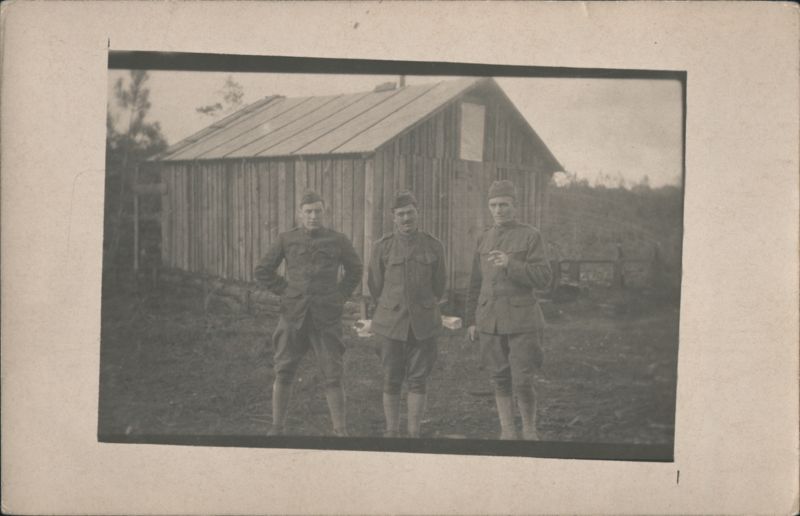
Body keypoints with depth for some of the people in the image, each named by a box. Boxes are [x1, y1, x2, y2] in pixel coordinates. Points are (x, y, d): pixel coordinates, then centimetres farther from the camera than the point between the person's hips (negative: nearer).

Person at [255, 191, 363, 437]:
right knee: (283, 373, 4)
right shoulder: (287, 239, 2)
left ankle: (341, 432, 8)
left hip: (327, 318, -1)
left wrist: (340, 296, 7)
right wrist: (284, 292, 4)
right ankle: (277, 429, 15)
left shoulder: (337, 240, 2)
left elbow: (355, 269, 17)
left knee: (333, 376, 0)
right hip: (293, 316, 1)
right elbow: (263, 271, 13)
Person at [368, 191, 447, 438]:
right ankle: (392, 432, 17)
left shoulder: (434, 247, 1)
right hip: (392, 325, 0)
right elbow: (375, 286, 9)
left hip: (423, 325, 1)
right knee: (391, 380, 4)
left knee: (418, 380, 4)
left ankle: (414, 433, 14)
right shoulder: (382, 247, -2)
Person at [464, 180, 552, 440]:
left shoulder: (531, 236, -2)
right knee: (500, 380, 7)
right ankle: (507, 433, 18)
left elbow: (543, 277, -9)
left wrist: (511, 265, -21)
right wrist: (471, 320, 11)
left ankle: (530, 432, 15)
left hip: (522, 320, -4)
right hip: (490, 319, 4)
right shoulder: (484, 238, 11)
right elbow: (476, 283, 14)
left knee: (522, 382, -4)